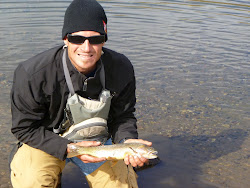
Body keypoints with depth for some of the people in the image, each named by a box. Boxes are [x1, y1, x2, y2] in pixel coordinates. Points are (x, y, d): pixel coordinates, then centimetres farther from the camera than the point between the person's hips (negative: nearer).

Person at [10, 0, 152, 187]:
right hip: (47, 141, -2)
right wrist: (67, 148, -29)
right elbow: (25, 128, -17)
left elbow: (123, 116, -5)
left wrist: (127, 141, -27)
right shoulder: (32, 74, -27)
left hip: (99, 139, 3)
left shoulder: (121, 68, -17)